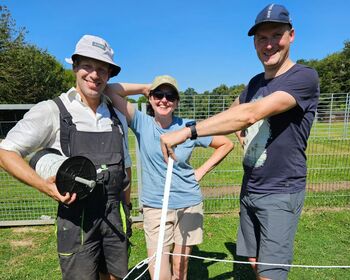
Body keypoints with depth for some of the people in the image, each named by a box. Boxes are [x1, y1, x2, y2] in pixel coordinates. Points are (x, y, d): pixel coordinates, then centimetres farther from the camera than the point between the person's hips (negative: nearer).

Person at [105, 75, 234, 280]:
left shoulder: (189, 127, -6)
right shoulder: (142, 123, -5)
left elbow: (227, 144, 5)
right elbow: (110, 90, -13)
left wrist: (202, 171, -1)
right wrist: (143, 89, -5)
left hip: (189, 205, 1)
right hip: (155, 207, 0)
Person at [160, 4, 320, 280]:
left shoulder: (304, 77, -13)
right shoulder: (256, 82, 8)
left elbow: (250, 114, -29)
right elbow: (233, 113, 27)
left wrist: (187, 131, -32)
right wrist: (244, 138, 7)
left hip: (281, 193, -6)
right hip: (249, 190, 6)